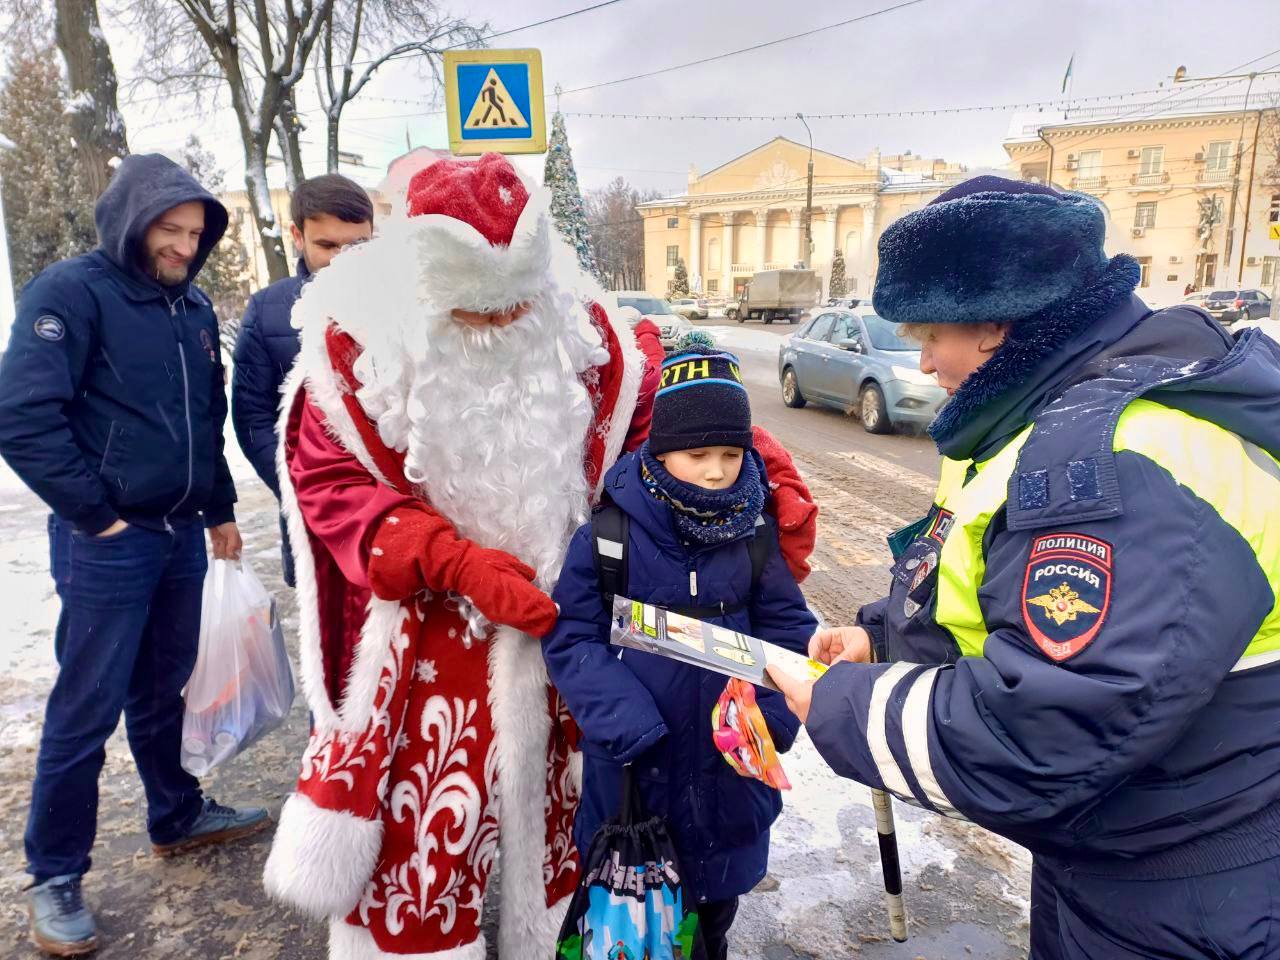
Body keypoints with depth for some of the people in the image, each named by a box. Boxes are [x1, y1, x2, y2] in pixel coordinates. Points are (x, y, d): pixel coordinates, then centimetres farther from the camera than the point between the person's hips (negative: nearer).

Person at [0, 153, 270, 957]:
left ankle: (177, 816, 37)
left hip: (181, 534, 7)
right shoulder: (71, 293, -11)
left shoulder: (194, 306, 11)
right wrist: (97, 515, -15)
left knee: (163, 689, 20)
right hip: (107, 544, -6)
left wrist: (220, 510, 17)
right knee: (87, 711, 3)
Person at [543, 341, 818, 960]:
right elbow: (571, 638, -14)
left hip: (726, 766, 3)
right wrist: (626, 723, -23)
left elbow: (789, 630, -1)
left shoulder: (755, 536, -6)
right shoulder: (608, 535, -15)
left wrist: (771, 717, -14)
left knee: (717, 893, 25)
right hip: (631, 768, -2)